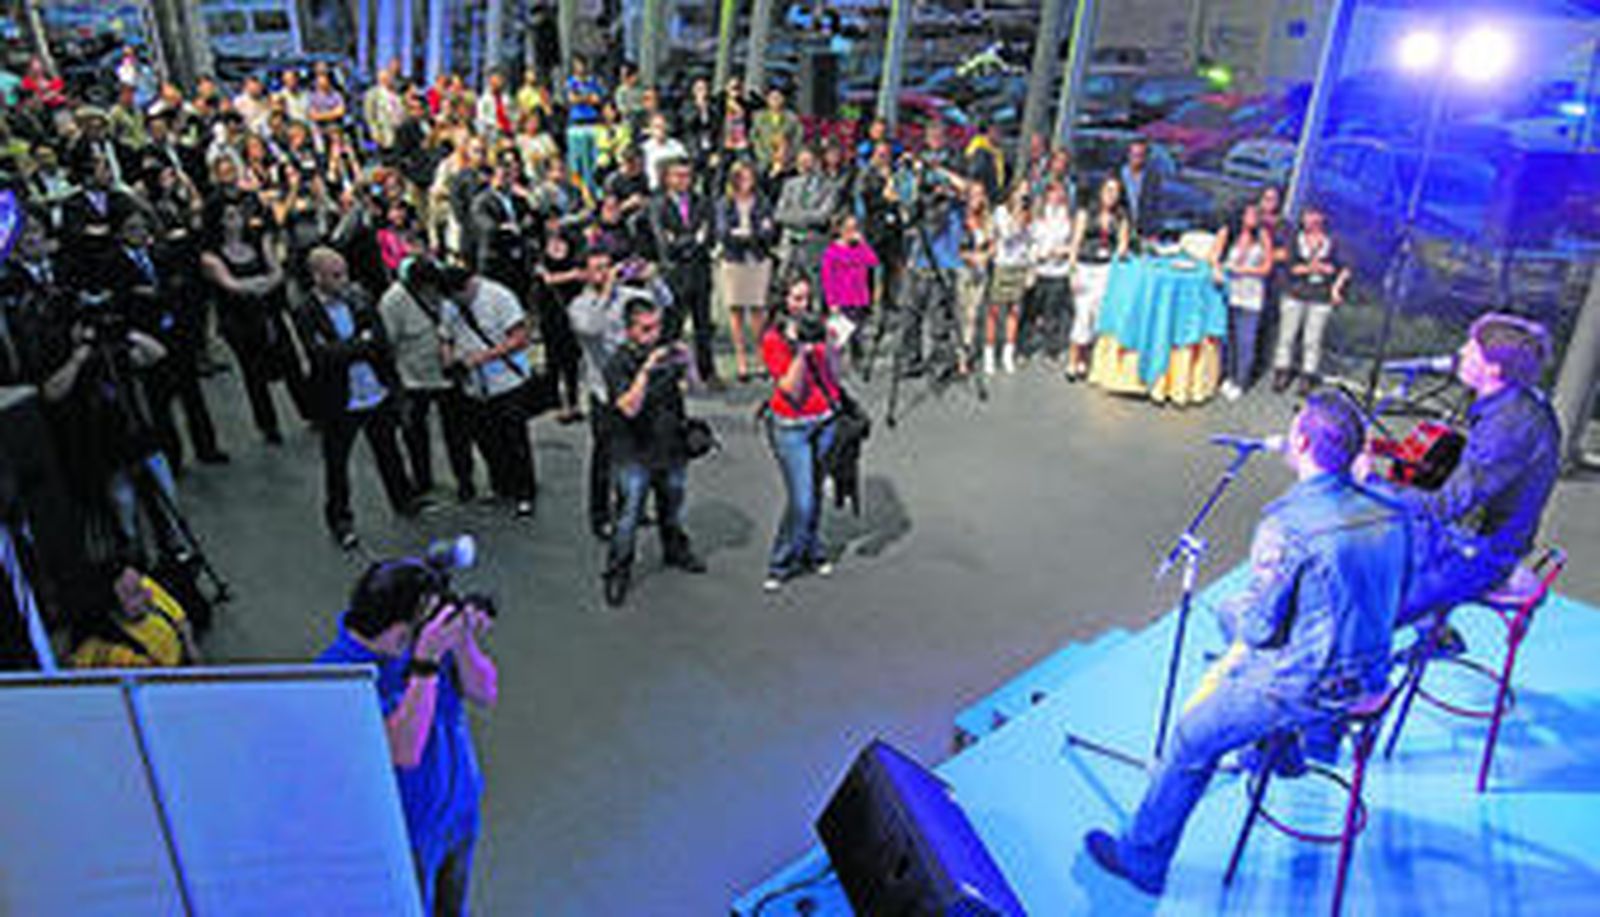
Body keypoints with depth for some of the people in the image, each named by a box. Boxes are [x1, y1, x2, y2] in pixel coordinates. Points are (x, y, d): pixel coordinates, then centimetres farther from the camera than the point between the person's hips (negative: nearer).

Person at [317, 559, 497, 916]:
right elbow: (405, 752, -33)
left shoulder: (423, 634, -12)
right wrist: (426, 662, -38)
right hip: (403, 833, -5)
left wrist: (463, 644, -25)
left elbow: (486, 695, -7)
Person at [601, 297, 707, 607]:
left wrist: (686, 364, -7)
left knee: (672, 504, 22)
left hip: (671, 447, 5)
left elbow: (683, 387, 13)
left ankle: (676, 550, 45)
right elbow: (629, 407, -27)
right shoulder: (619, 363, -15)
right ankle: (617, 573, 12)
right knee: (629, 514, -3)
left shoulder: (665, 350, -1)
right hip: (635, 455, -5)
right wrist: (646, 370, -36)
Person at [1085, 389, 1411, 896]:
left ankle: (1142, 858, 21)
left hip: (1304, 689, -8)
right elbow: (1378, 597, 12)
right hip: (1370, 677, 8)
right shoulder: (1392, 511, -3)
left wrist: (1234, 608, 4)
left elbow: (1260, 626, -20)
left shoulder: (1286, 525, -25)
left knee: (1190, 740, 7)